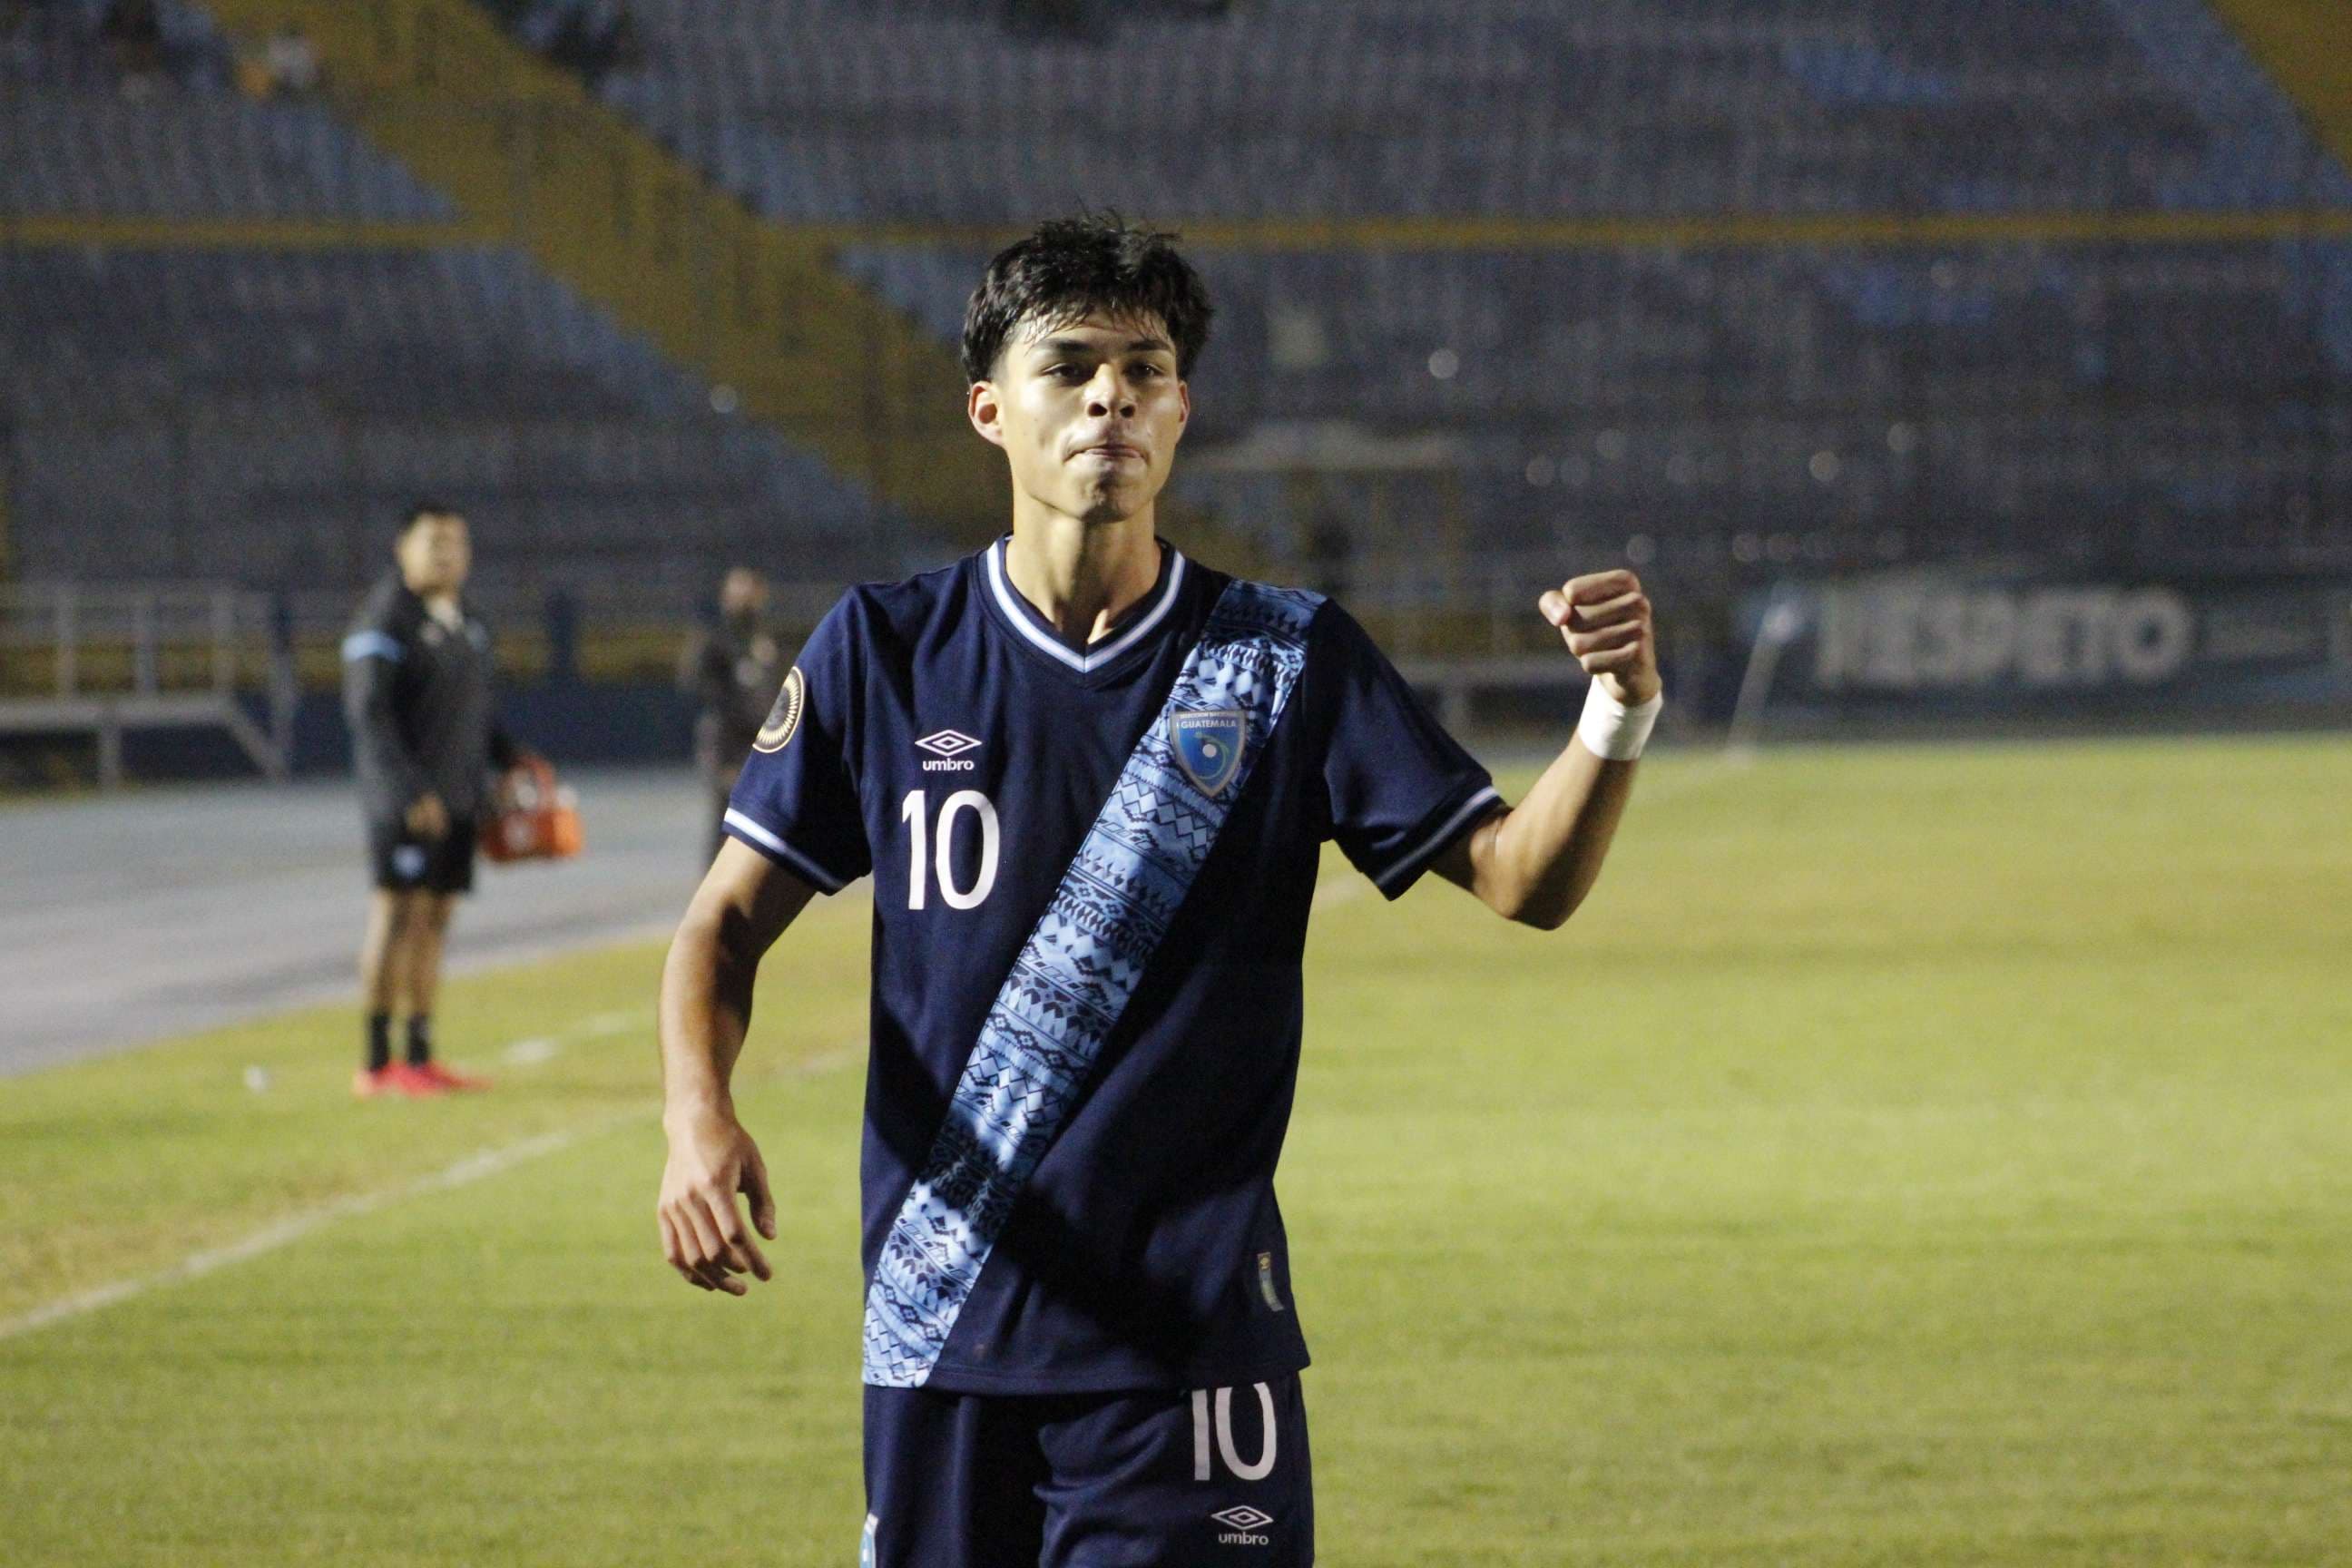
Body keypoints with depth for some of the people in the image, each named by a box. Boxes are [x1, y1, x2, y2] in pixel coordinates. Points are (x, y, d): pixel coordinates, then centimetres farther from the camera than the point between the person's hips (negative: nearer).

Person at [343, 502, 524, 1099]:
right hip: (404, 797, -8)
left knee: (433, 921, 9)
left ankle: (420, 1056, 13)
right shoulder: (386, 621, -9)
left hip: (457, 797, 8)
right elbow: (369, 713, -16)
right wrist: (410, 792, -22)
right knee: (397, 915, -10)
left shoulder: (464, 622, 17)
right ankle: (378, 1065, -10)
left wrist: (511, 755, 10)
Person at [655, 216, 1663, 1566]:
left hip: (1191, 1340, -1)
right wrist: (699, 1114, -14)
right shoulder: (884, 651, 4)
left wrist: (1620, 717, -23)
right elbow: (731, 918, 6)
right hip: (939, 1344, 2)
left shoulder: (1291, 662, 2)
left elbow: (1521, 878, -3)